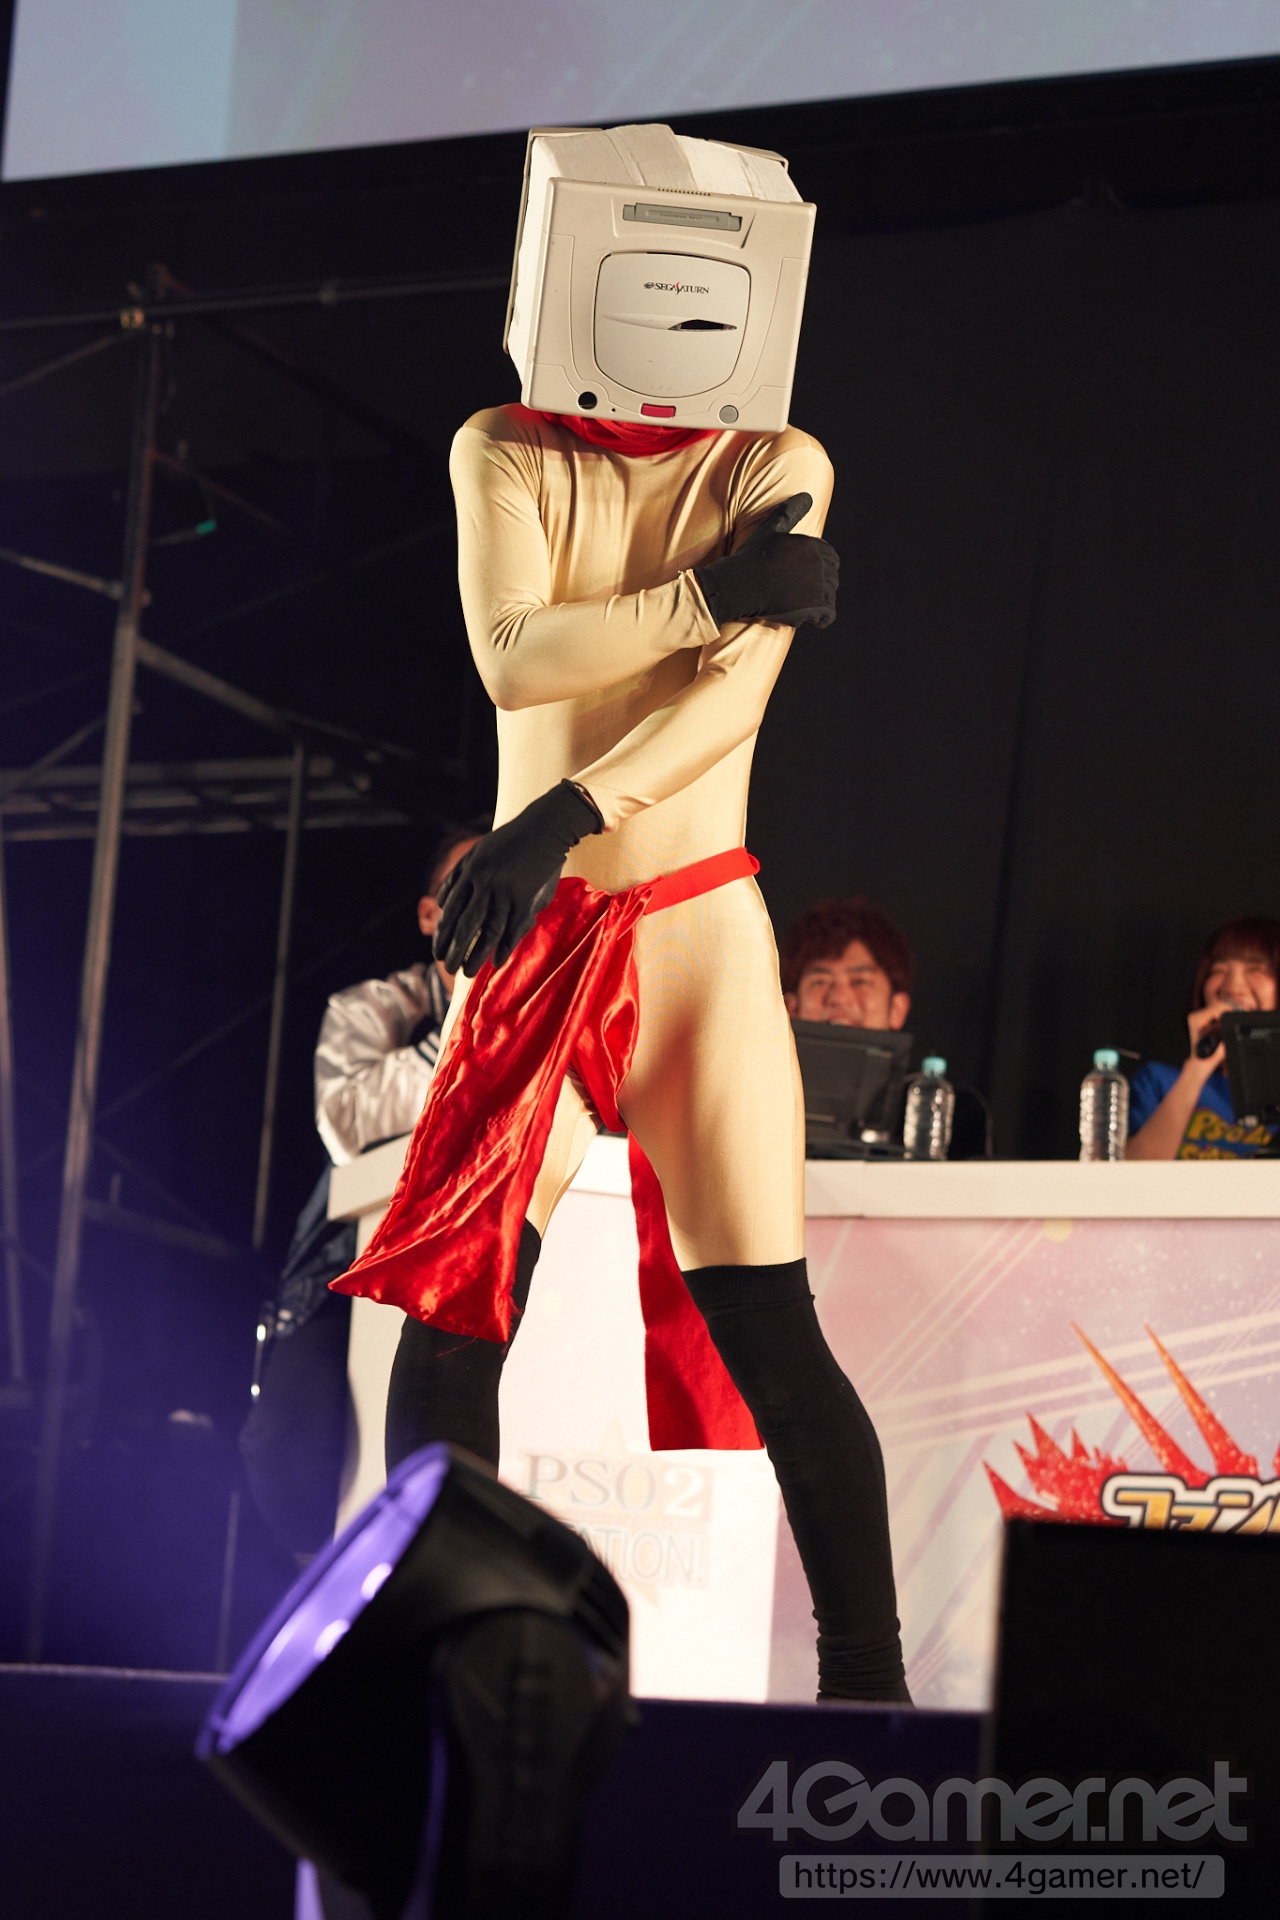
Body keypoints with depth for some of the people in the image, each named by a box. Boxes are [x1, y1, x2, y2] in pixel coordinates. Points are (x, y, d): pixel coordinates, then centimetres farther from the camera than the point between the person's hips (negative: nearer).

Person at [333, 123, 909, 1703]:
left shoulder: (778, 470, 2)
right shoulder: (505, 455, 7)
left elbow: (734, 691, -12)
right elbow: (512, 655, -9)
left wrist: (569, 814, -25)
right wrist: (711, 591, -15)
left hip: (692, 924, -2)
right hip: (526, 935, 2)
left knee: (758, 1321, -8)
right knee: (452, 1300, -5)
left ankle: (868, 1682, -2)